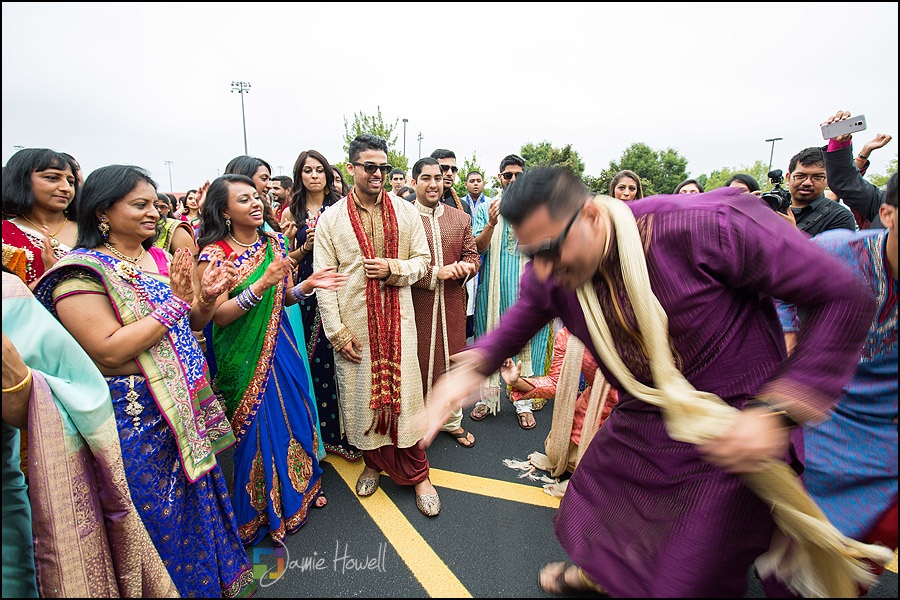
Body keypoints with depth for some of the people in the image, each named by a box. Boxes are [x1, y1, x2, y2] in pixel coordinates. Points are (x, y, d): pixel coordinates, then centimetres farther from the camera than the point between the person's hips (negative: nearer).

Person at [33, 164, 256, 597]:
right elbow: (109, 351, -23)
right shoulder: (81, 272, -14)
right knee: (158, 515, 12)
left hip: (189, 406, 7)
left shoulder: (160, 260, 7)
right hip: (137, 418, -7)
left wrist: (206, 296, -7)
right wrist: (177, 301, -23)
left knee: (198, 496, 22)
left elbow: (191, 325, 13)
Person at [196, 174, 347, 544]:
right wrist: (263, 282, -28)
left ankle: (299, 489, 41)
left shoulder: (275, 244, 4)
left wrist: (307, 285, -11)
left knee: (294, 415, 15)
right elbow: (218, 316, -18)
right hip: (243, 357, -5)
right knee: (257, 428, 8)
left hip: (280, 347, 5)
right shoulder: (214, 254, -12)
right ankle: (262, 509, 34)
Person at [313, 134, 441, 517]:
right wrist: (337, 332, -7)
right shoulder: (330, 219, 0)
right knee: (360, 393, 10)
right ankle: (373, 462, 34)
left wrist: (393, 268, -14)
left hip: (397, 320, 0)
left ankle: (417, 474, 20)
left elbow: (423, 261, 7)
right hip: (353, 324, 0)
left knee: (402, 393, 3)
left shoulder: (406, 212, 5)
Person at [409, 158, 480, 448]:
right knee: (419, 362, 7)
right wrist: (436, 272, -19)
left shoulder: (461, 218, 11)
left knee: (452, 360, 14)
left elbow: (473, 256, 12)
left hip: (452, 304, 4)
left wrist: (465, 267, -11)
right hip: (416, 304, -4)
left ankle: (453, 421, 32)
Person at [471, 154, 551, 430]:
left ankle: (523, 402, 14)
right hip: (494, 284, 0)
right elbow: (478, 248, -2)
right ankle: (488, 398, 17)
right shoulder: (485, 208, 9)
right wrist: (491, 224, -19)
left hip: (527, 284, 0)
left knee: (526, 341, 1)